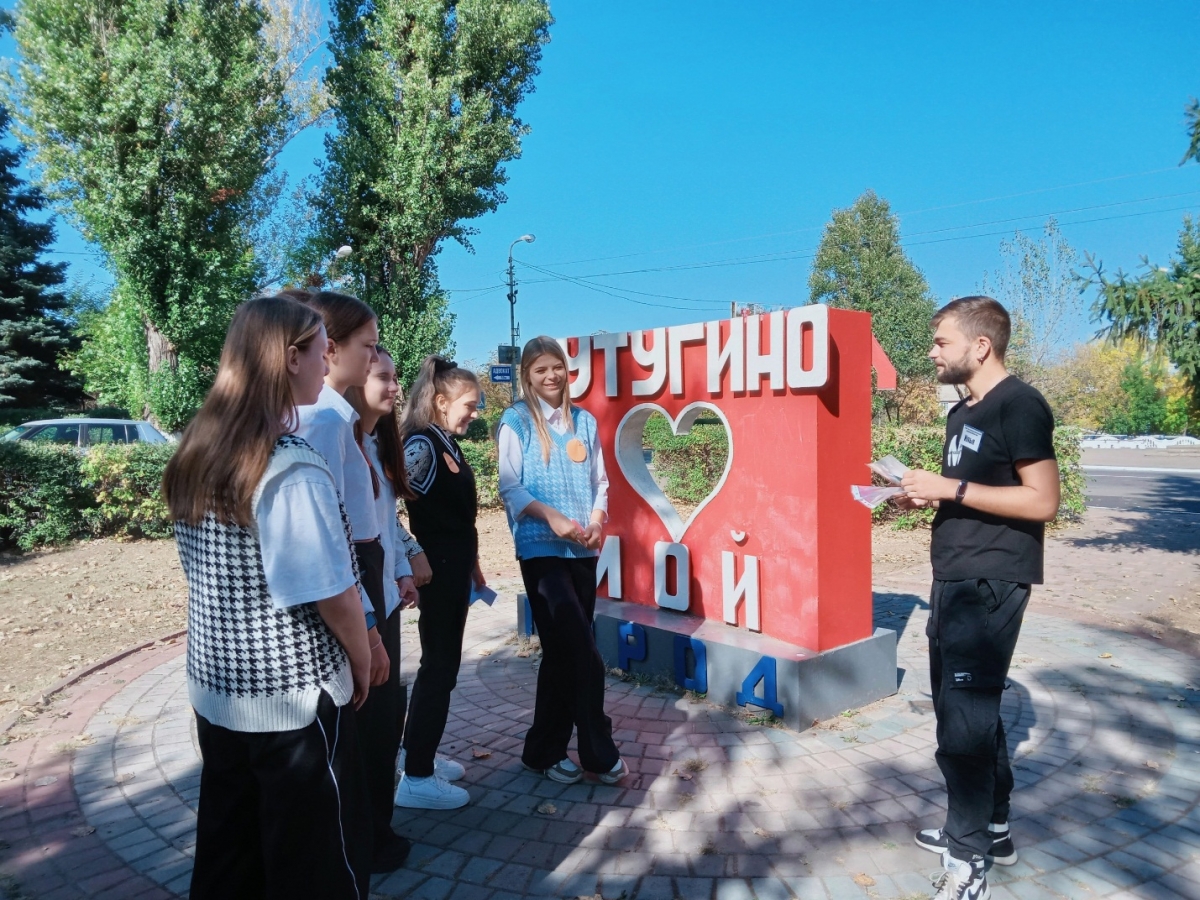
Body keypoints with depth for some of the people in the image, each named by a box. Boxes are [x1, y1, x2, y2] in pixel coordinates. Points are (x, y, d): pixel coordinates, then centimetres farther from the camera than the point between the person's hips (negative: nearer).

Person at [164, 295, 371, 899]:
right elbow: (334, 594, -20)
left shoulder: (195, 454, 1)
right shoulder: (293, 468, -23)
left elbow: (206, 570, 9)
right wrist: (360, 660, -5)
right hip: (294, 698, -7)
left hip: (216, 691, 7)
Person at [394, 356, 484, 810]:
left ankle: (420, 754, 31)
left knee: (441, 662, 16)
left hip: (455, 568, 9)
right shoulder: (422, 443, -16)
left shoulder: (449, 445, 13)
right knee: (439, 666, -3)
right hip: (437, 570, -9)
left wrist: (473, 566, 19)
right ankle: (416, 778, 7)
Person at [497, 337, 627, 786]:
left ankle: (546, 749, 24)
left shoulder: (584, 421, 12)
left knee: (565, 651, 10)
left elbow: (600, 480, 12)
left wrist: (597, 520, -5)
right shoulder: (515, 421, -1)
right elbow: (510, 486, -6)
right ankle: (598, 752, 8)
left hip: (582, 548, 5)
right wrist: (552, 516, -18)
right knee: (582, 652, -8)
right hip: (541, 548, -5)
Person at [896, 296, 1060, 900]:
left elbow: (1042, 500, -20)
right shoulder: (964, 412, 15)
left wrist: (952, 489, -20)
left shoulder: (1018, 405, -13)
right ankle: (991, 828, 32)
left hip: (990, 584, -10)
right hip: (956, 580, 10)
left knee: (964, 717, -5)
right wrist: (929, 497, 5)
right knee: (966, 706, 17)